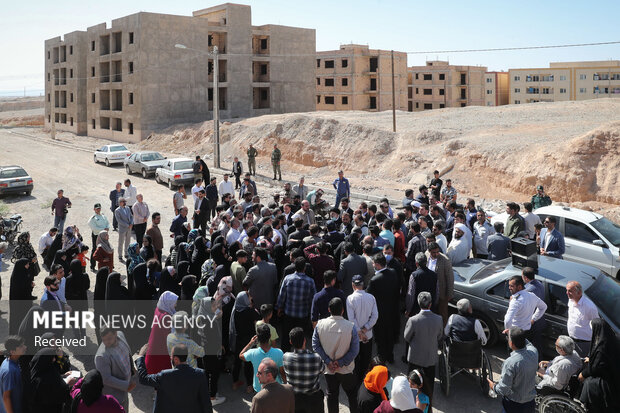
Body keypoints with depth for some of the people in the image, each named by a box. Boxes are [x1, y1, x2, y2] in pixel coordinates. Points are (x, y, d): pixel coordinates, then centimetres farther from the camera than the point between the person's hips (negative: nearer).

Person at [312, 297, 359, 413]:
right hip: (346, 369, -2)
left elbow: (315, 345, -8)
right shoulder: (350, 327, -19)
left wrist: (327, 361, -8)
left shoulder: (320, 324, -13)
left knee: (331, 394, 18)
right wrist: (341, 363, -11)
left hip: (328, 369, 2)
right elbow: (355, 350, -16)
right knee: (352, 394, 18)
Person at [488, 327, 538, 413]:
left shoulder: (510, 363, -32)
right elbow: (527, 344, 12)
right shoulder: (534, 352, -16)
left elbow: (503, 390, -24)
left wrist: (493, 386, -5)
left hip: (513, 404, -5)